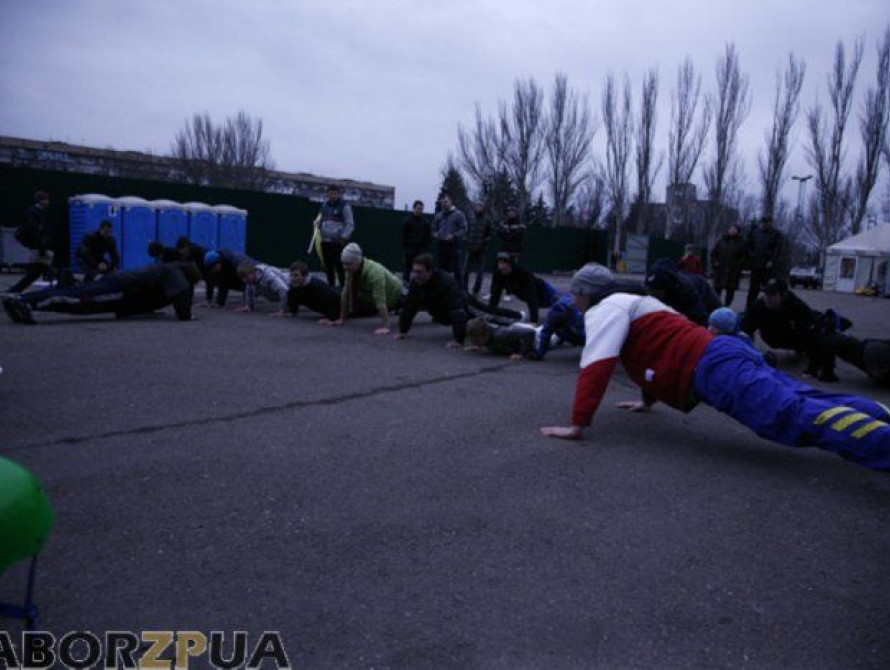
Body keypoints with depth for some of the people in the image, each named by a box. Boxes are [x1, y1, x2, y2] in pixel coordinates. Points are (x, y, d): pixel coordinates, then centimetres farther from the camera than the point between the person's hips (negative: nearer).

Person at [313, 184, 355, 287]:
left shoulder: (344, 206, -2)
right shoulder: (325, 205, 15)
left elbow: (350, 225, -6)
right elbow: (320, 219, 28)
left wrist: (343, 238, -15)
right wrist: (317, 223, 5)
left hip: (338, 242, -6)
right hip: (325, 241, 6)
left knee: (339, 266, -11)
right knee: (328, 266, 8)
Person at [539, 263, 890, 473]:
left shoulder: (604, 310, 2)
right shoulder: (630, 303, 32)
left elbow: (596, 367, -11)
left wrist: (577, 424, -10)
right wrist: (648, 400, 52)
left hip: (716, 370, -9)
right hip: (724, 356, 9)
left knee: (800, 418, -23)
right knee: (810, 406, 5)